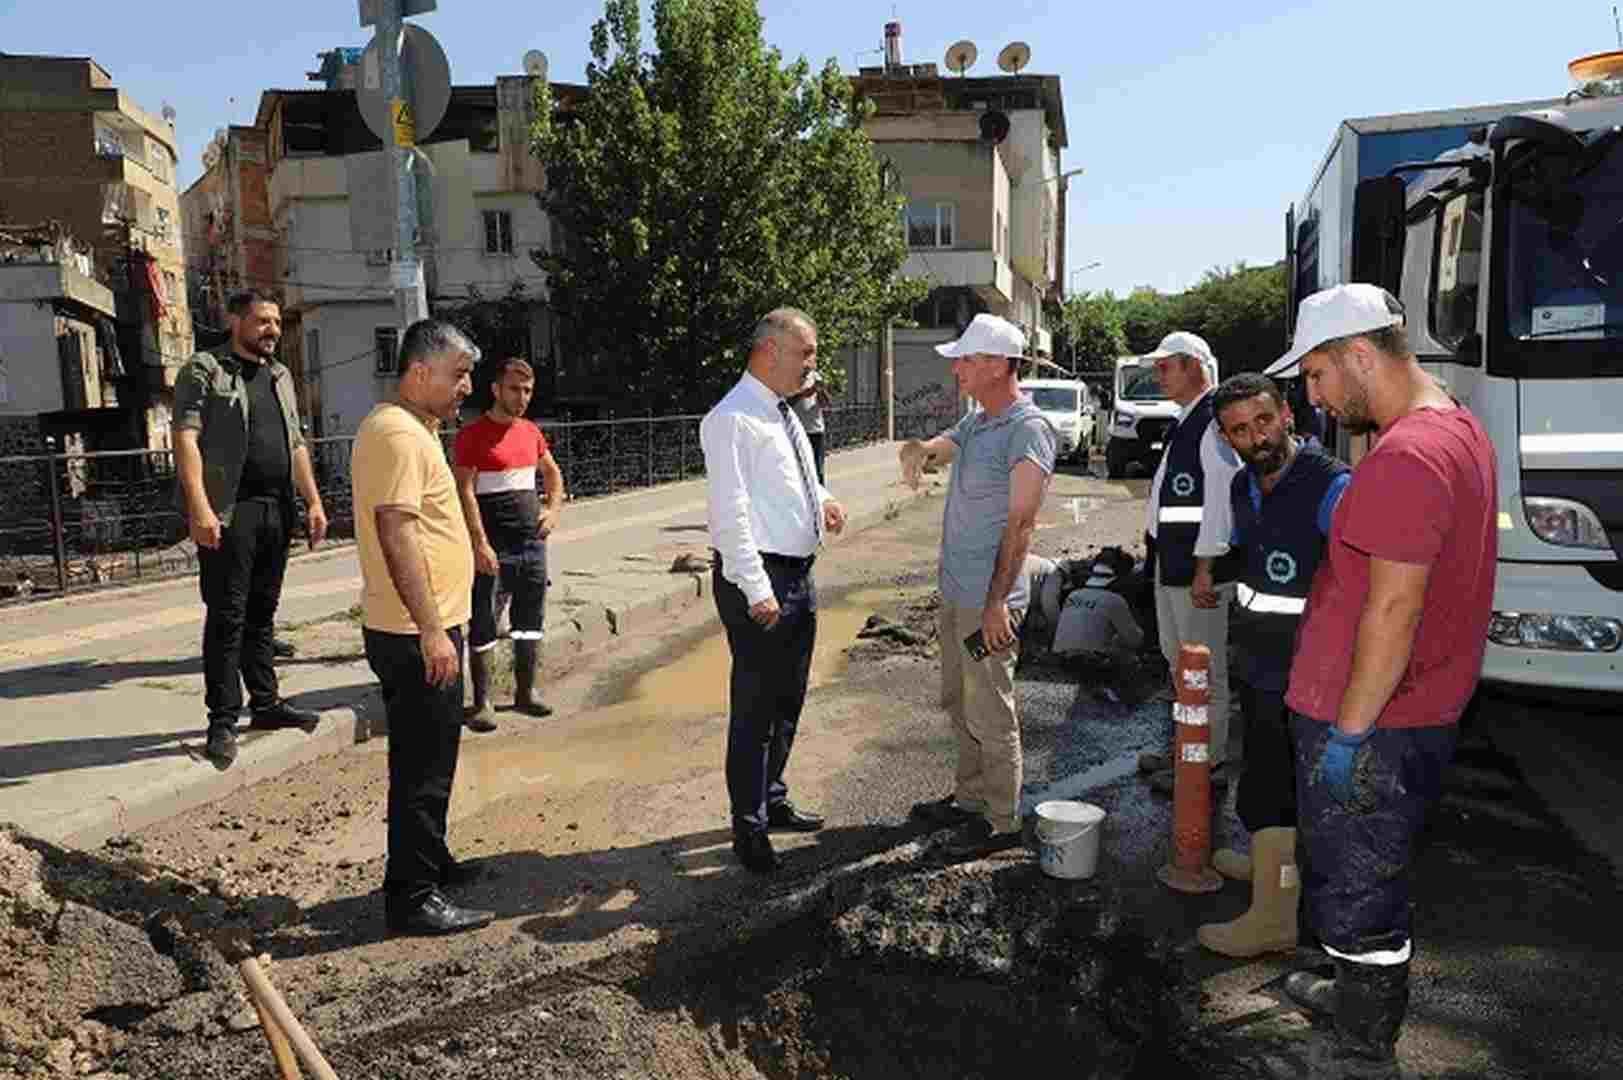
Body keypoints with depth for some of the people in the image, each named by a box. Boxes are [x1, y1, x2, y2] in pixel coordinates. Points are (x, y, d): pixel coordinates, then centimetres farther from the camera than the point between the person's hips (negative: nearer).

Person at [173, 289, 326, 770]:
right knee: (227, 616, -4)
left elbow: (297, 444, 21)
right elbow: (186, 438, -11)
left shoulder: (280, 376, 19)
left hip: (277, 510, 6)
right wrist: (199, 507, -21)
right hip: (229, 512, -6)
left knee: (262, 613, 12)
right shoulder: (204, 369, -1)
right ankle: (222, 722, 2)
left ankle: (266, 703, 20)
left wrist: (313, 501, 12)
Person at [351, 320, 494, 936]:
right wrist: (432, 630, -26)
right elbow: (396, 536, -26)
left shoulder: (407, 428, 15)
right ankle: (412, 898, 9)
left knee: (425, 760, 21)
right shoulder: (400, 434, -18)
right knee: (424, 766, -2)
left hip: (419, 630, 11)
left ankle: (429, 861, 36)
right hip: (416, 635, -11)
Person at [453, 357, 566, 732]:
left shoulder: (531, 432, 11)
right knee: (483, 627, 0)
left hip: (532, 543, 7)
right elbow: (465, 492, -14)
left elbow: (553, 474, 26)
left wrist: (554, 508, 8)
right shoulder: (473, 435, -8)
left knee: (530, 621, 13)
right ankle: (481, 702, 8)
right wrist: (480, 544, -20)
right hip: (492, 547, -6)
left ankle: (525, 692, 25)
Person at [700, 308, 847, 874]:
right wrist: (756, 589, -24)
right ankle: (749, 827, 15)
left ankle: (771, 800, 37)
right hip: (758, 579, -9)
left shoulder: (784, 413, 14)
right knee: (755, 706, 0)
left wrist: (823, 502, 6)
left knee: (788, 699, 20)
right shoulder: (733, 419, -15)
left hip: (798, 575, 10)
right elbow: (731, 510, -21)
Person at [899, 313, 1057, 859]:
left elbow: (1021, 522, -20)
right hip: (955, 591, 9)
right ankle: (969, 799, 34)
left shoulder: (1028, 430, -16)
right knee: (958, 702, 19)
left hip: (988, 599, -9)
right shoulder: (975, 422, 12)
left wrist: (997, 602, -22)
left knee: (989, 712, 1)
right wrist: (916, 449, -15)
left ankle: (1001, 822, 15)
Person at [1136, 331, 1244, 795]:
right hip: (1171, 561, 11)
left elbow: (1220, 500, -22)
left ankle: (1210, 763, 15)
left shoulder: (1214, 423, -18)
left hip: (1198, 565, -10)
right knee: (1178, 660, 21)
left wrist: (1205, 569, -22)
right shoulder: (1185, 421, 14)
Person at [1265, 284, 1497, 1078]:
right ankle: (1361, 995, 43)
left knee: (1356, 894, 4)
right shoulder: (1458, 429, 10)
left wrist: (1349, 730, -21)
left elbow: (1393, 610, -26)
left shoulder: (1404, 458, -24)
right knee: (1371, 878, 25)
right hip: (1423, 714, 10)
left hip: (1370, 725, -10)